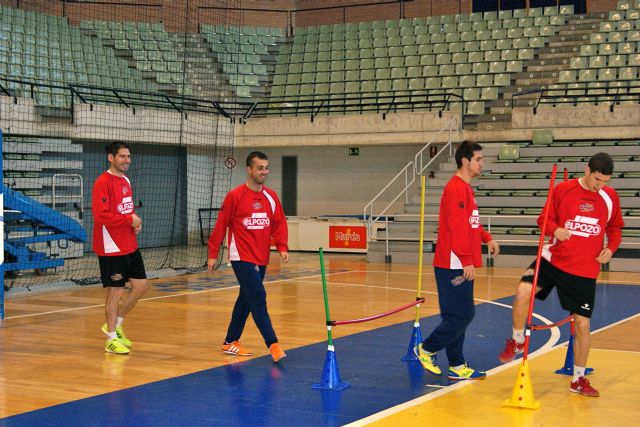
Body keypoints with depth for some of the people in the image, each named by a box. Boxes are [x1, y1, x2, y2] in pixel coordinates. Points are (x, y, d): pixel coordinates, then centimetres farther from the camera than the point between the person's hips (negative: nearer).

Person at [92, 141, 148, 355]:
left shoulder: (126, 180, 13)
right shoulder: (103, 183, -15)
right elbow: (101, 216, -23)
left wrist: (135, 220, 3)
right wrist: (130, 219, -18)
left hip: (130, 247, 9)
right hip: (112, 248, -9)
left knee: (141, 285, 11)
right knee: (115, 291, -2)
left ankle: (114, 325, 27)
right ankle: (112, 339, 10)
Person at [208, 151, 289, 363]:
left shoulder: (271, 197, 6)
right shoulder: (235, 196, -8)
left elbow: (279, 224, 9)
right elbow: (221, 225, -6)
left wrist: (282, 247, -6)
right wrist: (213, 254, -6)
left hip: (261, 258, 6)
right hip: (242, 257, -6)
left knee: (246, 299, 13)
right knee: (258, 298, -13)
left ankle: (231, 342, 25)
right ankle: (272, 344, -15)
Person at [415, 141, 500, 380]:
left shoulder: (465, 188, 17)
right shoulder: (456, 188, -15)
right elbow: (457, 226, -20)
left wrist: (487, 239, 12)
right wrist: (467, 260, -21)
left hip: (460, 265, 10)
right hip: (454, 265, -10)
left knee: (461, 316, 12)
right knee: (460, 317, -7)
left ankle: (457, 368, 18)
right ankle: (426, 350, 9)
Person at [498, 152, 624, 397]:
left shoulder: (610, 197, 1)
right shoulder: (563, 190, -5)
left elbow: (615, 228, 15)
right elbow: (545, 219, 3)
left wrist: (610, 248, -4)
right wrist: (555, 229, -19)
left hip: (585, 270, 1)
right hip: (554, 258, -1)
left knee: (582, 324, 3)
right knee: (523, 292, -25)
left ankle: (578, 379, 23)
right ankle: (517, 341, 4)